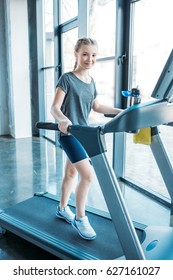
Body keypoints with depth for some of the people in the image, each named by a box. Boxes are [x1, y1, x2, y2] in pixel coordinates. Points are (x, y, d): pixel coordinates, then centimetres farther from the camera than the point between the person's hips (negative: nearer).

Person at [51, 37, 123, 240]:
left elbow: (96, 106, 17)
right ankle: (80, 218, 6)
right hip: (69, 133, -7)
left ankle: (63, 208, 37)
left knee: (72, 172, 17)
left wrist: (120, 111, 11)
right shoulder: (67, 79, -11)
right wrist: (63, 119, -40)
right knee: (87, 174, -14)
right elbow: (55, 107, -18)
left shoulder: (91, 82, 10)